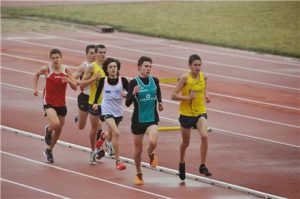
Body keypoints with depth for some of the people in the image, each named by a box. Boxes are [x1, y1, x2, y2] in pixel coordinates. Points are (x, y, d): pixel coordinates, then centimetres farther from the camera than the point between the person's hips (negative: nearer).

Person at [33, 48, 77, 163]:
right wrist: (35, 88, 5)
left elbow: (75, 87, -3)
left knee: (59, 130, 13)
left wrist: (69, 80, -23)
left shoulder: (66, 71, -4)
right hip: (49, 103, -4)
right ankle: (48, 130, 11)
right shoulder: (46, 70, -9)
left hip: (61, 103, 4)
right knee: (55, 124, -27)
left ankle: (49, 150, 36)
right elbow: (36, 74, 14)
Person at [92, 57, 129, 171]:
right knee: (116, 133, -22)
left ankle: (104, 137, 64)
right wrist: (95, 102, 2)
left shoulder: (123, 80, -10)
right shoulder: (103, 81, -8)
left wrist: (126, 95, -30)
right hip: (107, 111, -3)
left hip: (119, 111, 3)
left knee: (112, 133, 24)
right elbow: (99, 90, 10)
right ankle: (118, 161, -18)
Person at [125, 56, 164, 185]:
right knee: (138, 150, 9)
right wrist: (133, 93, -33)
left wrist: (160, 103, 16)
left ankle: (151, 154, 13)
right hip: (138, 120, -1)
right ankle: (138, 174, 31)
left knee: (153, 142, -24)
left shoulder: (154, 81, 0)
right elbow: (127, 103, -17)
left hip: (152, 118, 1)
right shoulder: (134, 82, -11)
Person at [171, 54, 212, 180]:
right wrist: (187, 97, -26)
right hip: (186, 113, -2)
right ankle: (182, 163, 44)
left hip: (200, 112, 2)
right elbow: (174, 95, -14)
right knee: (185, 143, 14)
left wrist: (206, 97, 1)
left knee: (204, 136, -24)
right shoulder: (185, 78, -14)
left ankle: (203, 166, -13)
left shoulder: (203, 77, -1)